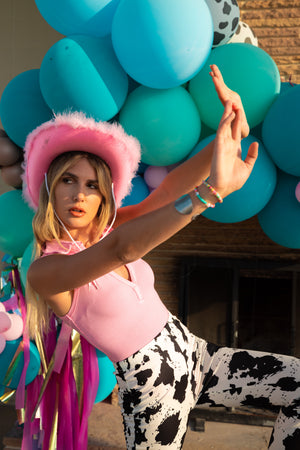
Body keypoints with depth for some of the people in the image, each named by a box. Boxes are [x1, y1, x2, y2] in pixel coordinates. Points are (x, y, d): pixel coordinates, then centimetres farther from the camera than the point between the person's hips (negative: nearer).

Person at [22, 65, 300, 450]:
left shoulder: (106, 229, 0)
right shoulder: (44, 271, -20)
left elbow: (169, 190, -13)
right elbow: (120, 249, -39)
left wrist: (228, 135, -30)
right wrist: (212, 190, -50)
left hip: (192, 356, 6)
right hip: (150, 388, -6)